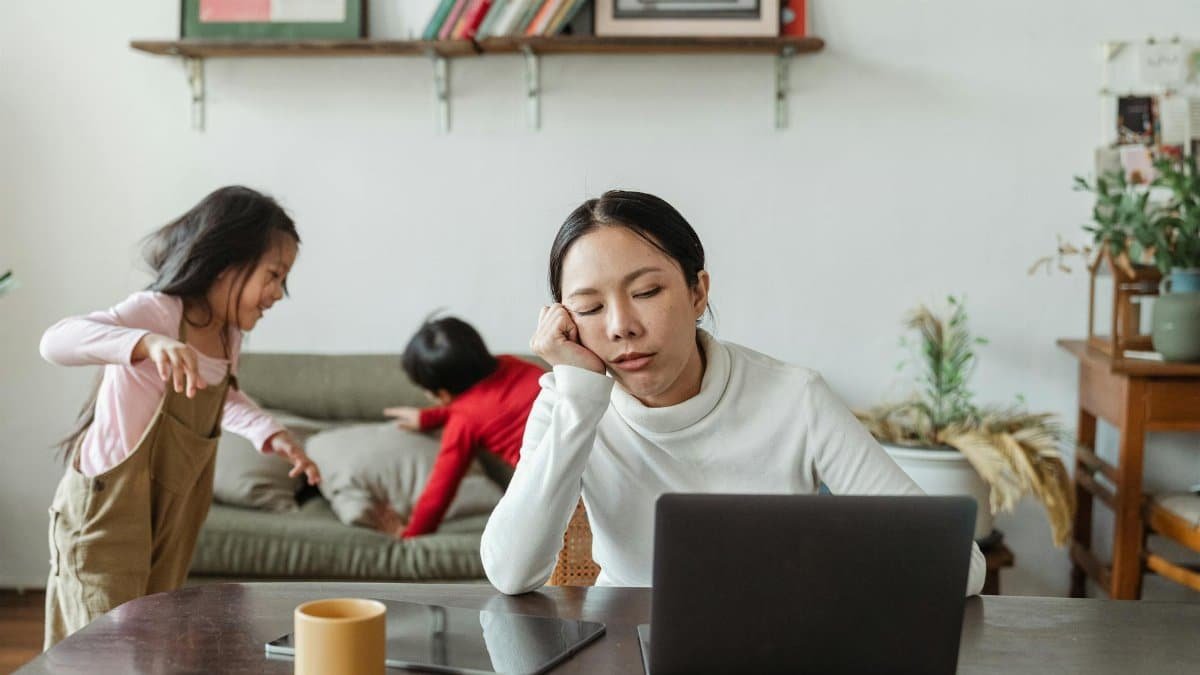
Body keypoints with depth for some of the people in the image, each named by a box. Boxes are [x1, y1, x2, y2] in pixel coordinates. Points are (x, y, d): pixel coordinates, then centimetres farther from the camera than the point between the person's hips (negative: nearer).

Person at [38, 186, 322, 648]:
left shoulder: (229, 335, 3)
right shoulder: (157, 311, -21)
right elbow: (57, 342, -38)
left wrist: (270, 434, 6)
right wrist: (149, 343, -53)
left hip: (172, 518, 8)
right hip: (106, 511, -8)